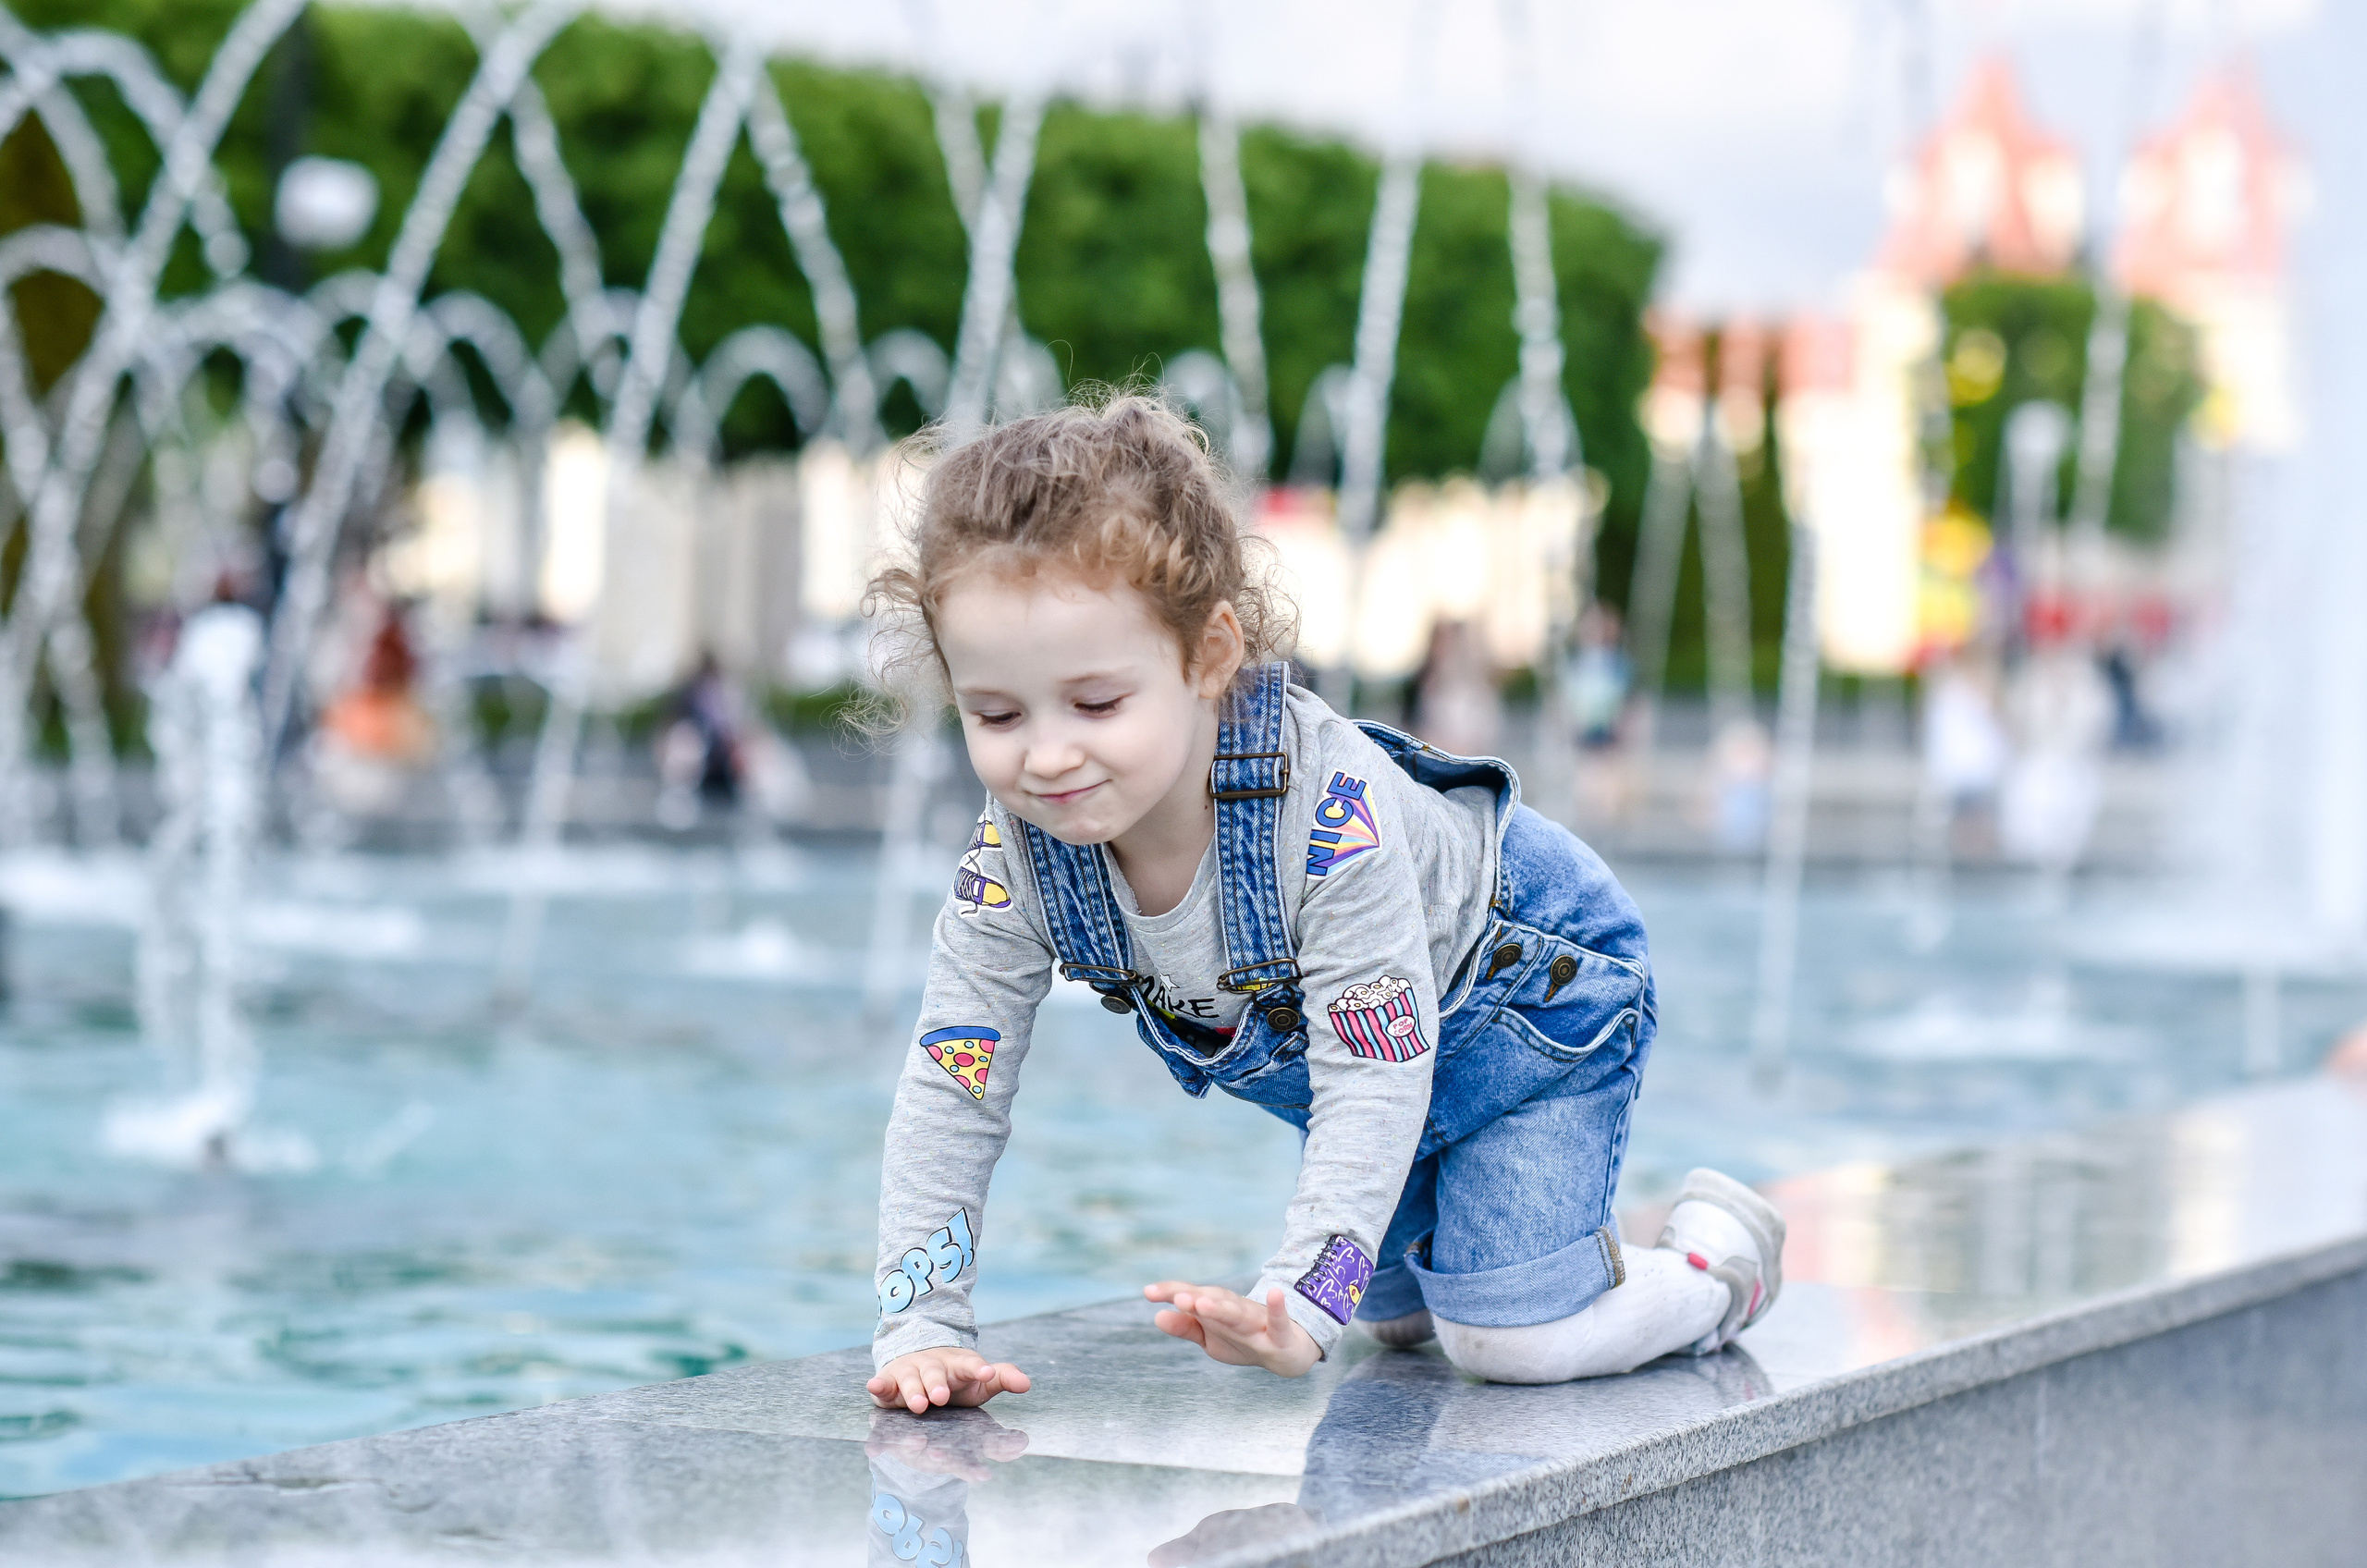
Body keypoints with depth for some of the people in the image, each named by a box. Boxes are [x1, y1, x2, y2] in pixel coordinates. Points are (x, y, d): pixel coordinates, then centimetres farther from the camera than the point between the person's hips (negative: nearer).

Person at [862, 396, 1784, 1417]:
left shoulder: (1329, 812, -43)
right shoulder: (1017, 855, -28)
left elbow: (1374, 1080, -43)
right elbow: (946, 1095, -22)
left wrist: (1297, 1309, -52)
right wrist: (920, 1329, -31)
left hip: (1535, 997, -6)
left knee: (1506, 1337, -13)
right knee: (1393, 1312, 18)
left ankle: (1717, 1258, 13)